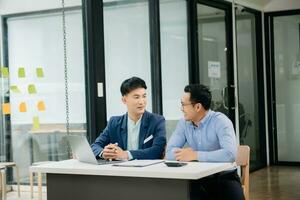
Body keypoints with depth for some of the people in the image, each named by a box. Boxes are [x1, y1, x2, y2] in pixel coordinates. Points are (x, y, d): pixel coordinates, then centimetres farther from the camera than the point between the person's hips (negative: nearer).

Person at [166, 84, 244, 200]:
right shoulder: (183, 123, 3)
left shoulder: (220, 121, -14)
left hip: (223, 177, -4)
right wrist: (184, 153, -22)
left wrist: (195, 155, -24)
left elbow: (230, 154, -28)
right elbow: (170, 152, -2)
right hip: (197, 178, 4)